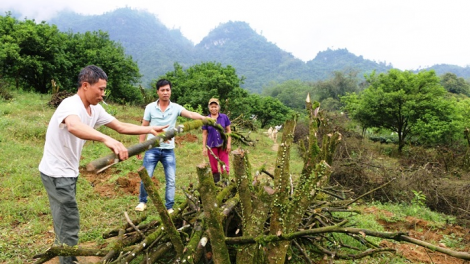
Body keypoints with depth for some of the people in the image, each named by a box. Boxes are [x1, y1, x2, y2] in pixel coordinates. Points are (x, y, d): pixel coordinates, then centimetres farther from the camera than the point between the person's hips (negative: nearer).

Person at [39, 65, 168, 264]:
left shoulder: (95, 109, 0)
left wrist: (150, 129, -6)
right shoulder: (70, 105, -26)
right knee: (69, 222, -2)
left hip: (68, 171, 9)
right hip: (56, 172, -9)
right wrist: (107, 139, -66)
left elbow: (121, 126, 6)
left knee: (65, 220, 22)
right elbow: (73, 126, -49)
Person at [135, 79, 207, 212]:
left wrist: (203, 117, -40)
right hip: (152, 149, 0)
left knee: (171, 180, 2)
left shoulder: (175, 107, -2)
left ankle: (169, 207, 14)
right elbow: (144, 127, 4)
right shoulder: (150, 107, 0)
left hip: (169, 150, 1)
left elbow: (190, 114, -20)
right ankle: (142, 202, 26)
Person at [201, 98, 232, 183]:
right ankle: (215, 181, 26)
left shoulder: (224, 117, -2)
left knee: (225, 166, 1)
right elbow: (204, 134, 2)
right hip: (212, 146, 1)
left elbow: (228, 131, 2)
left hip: (223, 145, 0)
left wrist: (229, 144, -3)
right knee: (213, 167, 11)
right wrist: (204, 147, -1)